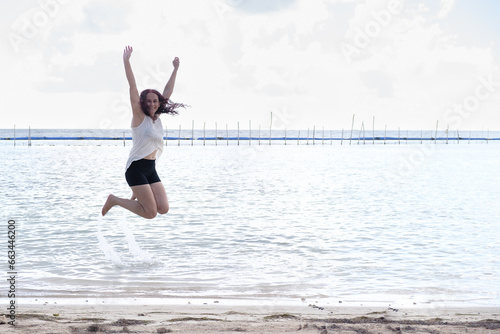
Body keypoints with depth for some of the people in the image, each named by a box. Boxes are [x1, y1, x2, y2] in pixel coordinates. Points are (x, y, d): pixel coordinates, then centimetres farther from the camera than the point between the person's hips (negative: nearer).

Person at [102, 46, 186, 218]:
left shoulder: (157, 117, 13)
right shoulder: (139, 116, -4)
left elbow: (167, 92, 19)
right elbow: (133, 87, -10)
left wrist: (175, 69, 23)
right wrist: (126, 61, -15)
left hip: (151, 169, 7)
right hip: (136, 168, -7)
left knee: (163, 209, -8)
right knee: (150, 213, -12)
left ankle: (138, 195, 20)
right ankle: (114, 200, 7)